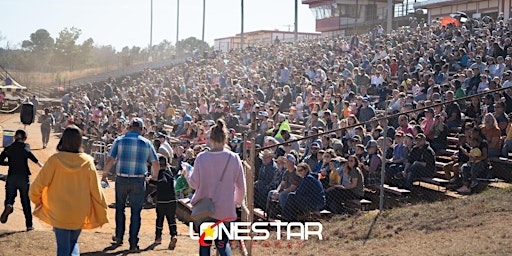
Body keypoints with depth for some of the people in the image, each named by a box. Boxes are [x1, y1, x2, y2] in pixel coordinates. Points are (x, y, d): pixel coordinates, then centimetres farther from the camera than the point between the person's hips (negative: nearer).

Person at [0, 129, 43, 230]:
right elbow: (28, 153, -23)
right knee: (26, 202, 11)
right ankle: (29, 225, 14)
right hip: (24, 178, -1)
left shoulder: (8, 148, 5)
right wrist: (39, 164, -27)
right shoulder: (25, 146, -1)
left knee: (9, 198, 6)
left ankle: (8, 206, -30)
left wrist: (11, 162, 13)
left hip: (11, 177, 1)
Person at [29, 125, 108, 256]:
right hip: (80, 214, 2)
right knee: (73, 242, 24)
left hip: (59, 213, -2)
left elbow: (39, 184, -10)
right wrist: (102, 213, 7)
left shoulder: (55, 160, -12)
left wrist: (36, 199, 12)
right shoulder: (87, 162, -8)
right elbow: (95, 190, -4)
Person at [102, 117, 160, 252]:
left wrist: (104, 175, 8)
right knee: (136, 212, 5)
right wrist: (154, 177, 22)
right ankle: (133, 244, 5)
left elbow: (110, 160, -4)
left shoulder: (119, 140, 0)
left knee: (120, 208, 20)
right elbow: (156, 163, 5)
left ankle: (119, 237, 30)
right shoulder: (146, 143, 1)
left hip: (121, 180, 1)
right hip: (139, 181, -1)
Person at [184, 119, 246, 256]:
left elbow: (194, 184, -3)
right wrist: (237, 202, 18)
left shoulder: (201, 157, -9)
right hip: (225, 209, 0)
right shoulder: (233, 158, -7)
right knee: (222, 243, 13)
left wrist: (187, 173, 18)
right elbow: (241, 186, 0)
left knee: (204, 243, 13)